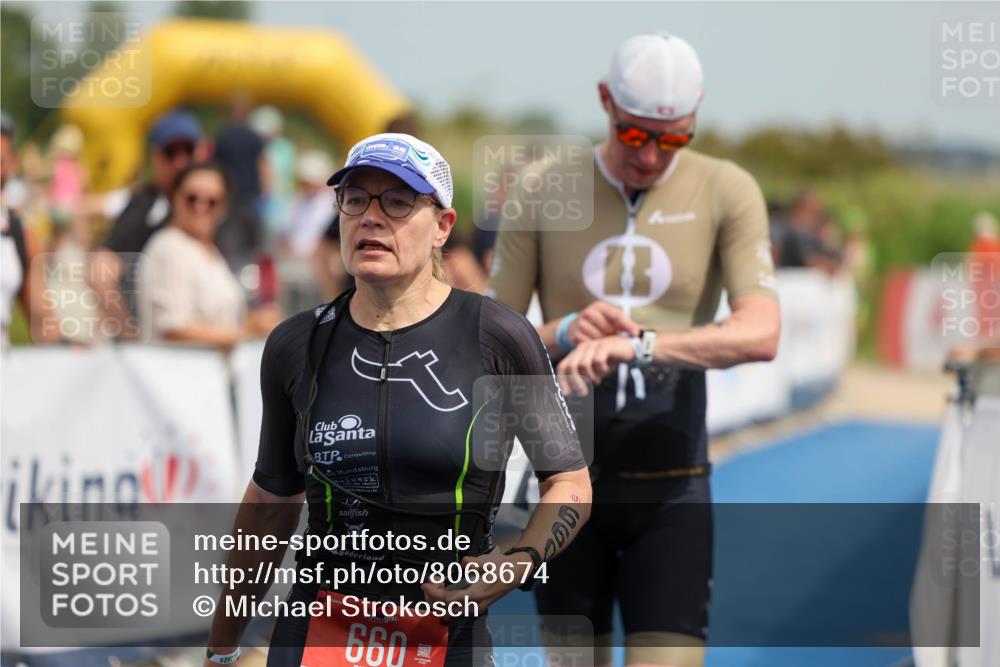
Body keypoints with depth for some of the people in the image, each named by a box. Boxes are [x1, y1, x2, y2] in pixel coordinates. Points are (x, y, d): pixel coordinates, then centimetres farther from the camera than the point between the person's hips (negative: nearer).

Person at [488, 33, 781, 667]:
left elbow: (761, 334, -16)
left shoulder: (726, 192, -1)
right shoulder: (543, 187, 3)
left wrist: (635, 343, -30)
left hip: (670, 490, -2)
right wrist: (564, 333, -17)